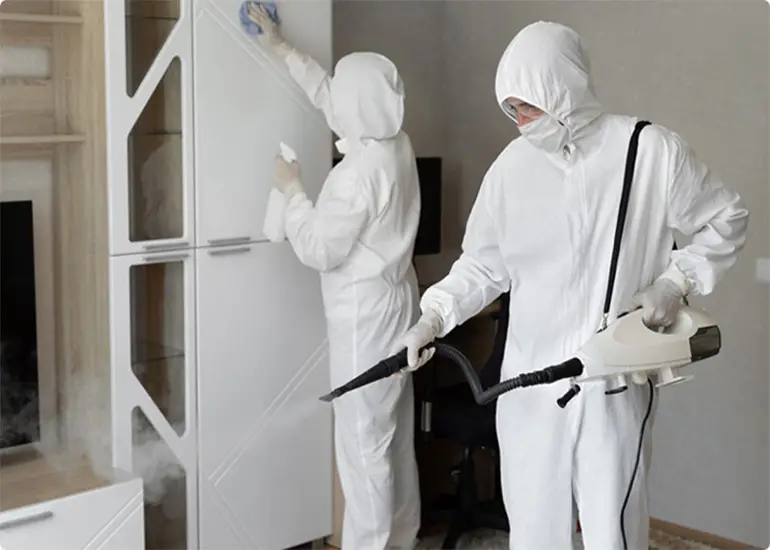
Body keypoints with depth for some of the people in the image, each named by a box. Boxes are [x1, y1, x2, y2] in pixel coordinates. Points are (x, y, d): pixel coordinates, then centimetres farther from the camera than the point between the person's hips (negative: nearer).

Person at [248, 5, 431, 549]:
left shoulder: (360, 172, -23)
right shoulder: (395, 145, 3)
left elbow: (317, 249, -18)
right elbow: (328, 96, 18)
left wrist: (293, 188, -5)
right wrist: (282, 47, 26)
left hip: (367, 316, -9)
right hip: (395, 305, 9)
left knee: (363, 442, -1)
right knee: (394, 436, 17)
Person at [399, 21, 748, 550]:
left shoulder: (652, 151, -7)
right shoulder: (512, 165, 2)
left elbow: (726, 222, 5)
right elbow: (484, 264, 10)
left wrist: (677, 281, -7)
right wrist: (435, 316, -3)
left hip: (614, 384, -3)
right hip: (529, 382, 3)